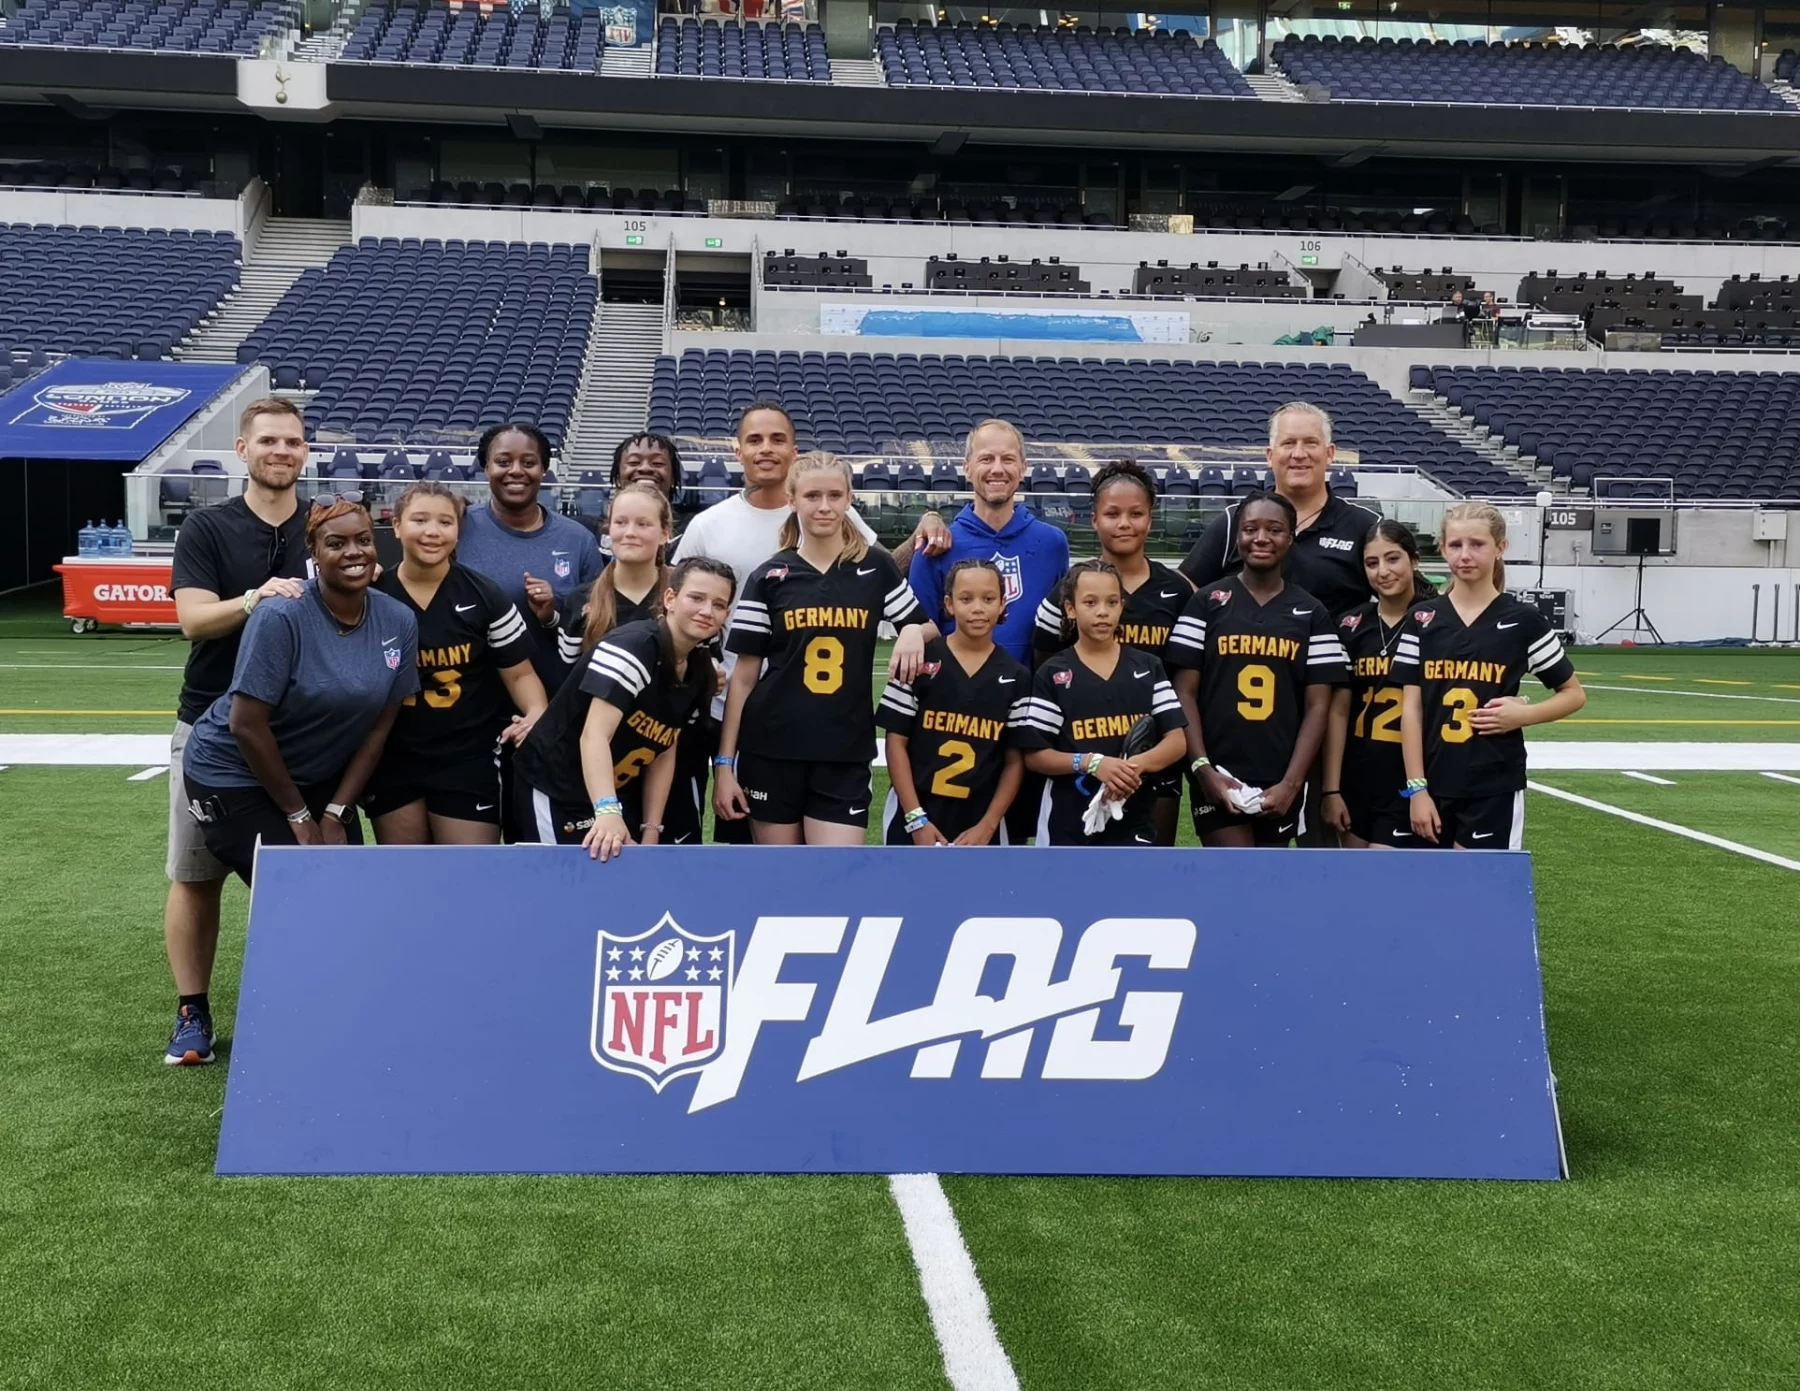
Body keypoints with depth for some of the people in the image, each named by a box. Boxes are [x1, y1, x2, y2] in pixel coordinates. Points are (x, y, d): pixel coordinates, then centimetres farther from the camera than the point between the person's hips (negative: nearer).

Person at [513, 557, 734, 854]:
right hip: (556, 790, -7)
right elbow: (594, 736, -33)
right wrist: (607, 811, -47)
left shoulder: (701, 674, -1)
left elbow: (664, 753, 6)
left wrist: (651, 829, -1)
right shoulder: (631, 646, -24)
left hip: (619, 796, 7)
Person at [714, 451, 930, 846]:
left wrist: (913, 632, -9)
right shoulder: (768, 577, 1)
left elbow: (926, 625, 16)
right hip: (771, 750, 0)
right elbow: (743, 676, 2)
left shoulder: (876, 567, 4)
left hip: (846, 753, 0)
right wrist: (724, 762, -2)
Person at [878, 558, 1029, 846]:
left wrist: (987, 826, -6)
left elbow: (1015, 761, 4)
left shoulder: (1016, 678, 3)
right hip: (912, 821, -1)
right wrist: (916, 819, -10)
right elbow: (896, 743, -2)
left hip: (979, 829, 1)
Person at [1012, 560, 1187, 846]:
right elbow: (1034, 755, -3)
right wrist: (1091, 762, -19)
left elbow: (1176, 742, 2)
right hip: (1069, 826, -1)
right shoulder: (1053, 675, -1)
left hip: (1133, 823, 1)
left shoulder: (1148, 668, 6)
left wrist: (1137, 764, -19)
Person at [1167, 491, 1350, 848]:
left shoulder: (1312, 614, 8)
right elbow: (1185, 692, 0)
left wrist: (1291, 783, -7)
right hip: (1218, 778, -2)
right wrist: (1202, 767, -11)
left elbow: (1317, 706, 3)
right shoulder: (1207, 603, 3)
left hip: (1280, 784, 3)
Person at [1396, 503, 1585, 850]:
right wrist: (1416, 787, -4)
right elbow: (1411, 709, 2)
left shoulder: (1522, 620, -1)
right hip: (1435, 787, 3)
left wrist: (1523, 714, -12)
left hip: (1495, 789, -3)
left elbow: (1574, 694, 7)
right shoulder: (1423, 620, 4)